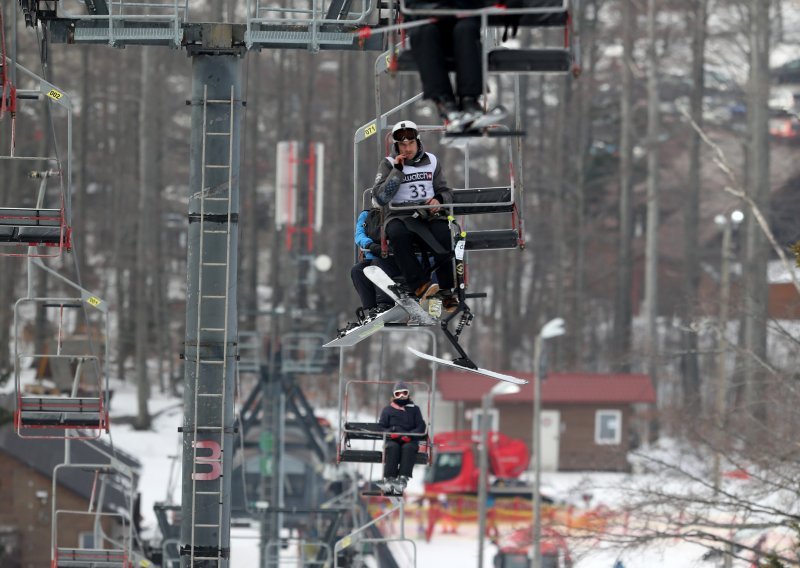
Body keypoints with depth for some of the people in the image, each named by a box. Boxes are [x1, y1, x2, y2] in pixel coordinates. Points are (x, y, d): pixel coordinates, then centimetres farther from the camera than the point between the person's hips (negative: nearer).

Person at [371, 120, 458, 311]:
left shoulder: (431, 161, 17)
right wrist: (398, 170, -9)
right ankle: (420, 285, -41)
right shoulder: (388, 164, 8)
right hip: (399, 216, -2)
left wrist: (439, 199, -6)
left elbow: (446, 192, 19)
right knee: (398, 234, -39)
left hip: (429, 215, 2)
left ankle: (447, 292, -17)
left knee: (444, 236, -32)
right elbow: (380, 198, -6)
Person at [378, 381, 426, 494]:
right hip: (392, 440, 0)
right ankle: (389, 479, -45)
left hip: (410, 441, 0)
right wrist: (390, 433, -11)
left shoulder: (414, 409, 20)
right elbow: (381, 427, 12)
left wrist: (409, 436, -12)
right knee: (392, 447, -36)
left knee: (408, 448, -36)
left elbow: (421, 427, 9)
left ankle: (402, 480, -50)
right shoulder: (387, 410, 21)